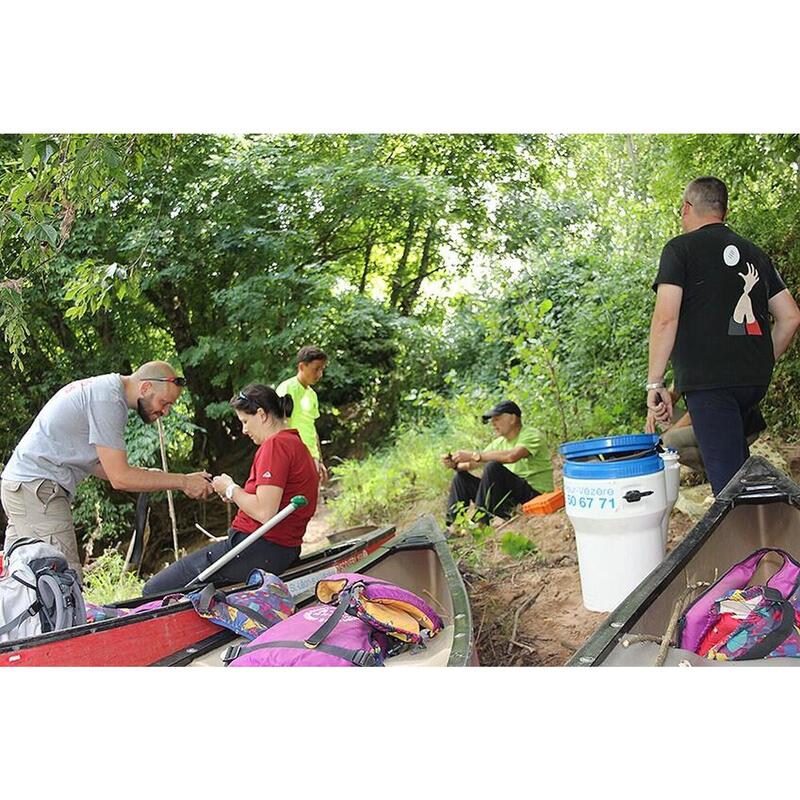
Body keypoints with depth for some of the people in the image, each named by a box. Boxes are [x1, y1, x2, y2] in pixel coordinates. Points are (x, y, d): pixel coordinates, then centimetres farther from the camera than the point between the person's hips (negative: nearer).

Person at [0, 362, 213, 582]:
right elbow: (119, 478, -19)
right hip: (38, 487, -11)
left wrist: (144, 474, 4)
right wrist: (182, 482, -15)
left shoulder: (104, 387, 14)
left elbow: (92, 463, 16)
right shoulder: (108, 399, -17)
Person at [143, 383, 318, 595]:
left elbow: (265, 513, -22)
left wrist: (231, 489, -6)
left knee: (154, 590, -7)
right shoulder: (296, 444, 16)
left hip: (259, 551, -11)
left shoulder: (276, 445, -14)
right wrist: (237, 495, 10)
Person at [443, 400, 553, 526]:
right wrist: (455, 465, -16)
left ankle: (479, 523, -24)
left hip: (535, 494, -8)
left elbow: (511, 456, -34)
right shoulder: (500, 442, 11)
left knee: (493, 467, -30)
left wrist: (473, 455, -31)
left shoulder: (532, 435, -13)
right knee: (461, 478, 4)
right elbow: (473, 465, 6)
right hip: (512, 495, 8)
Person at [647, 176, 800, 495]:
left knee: (728, 479, -7)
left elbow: (666, 318, -12)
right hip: (756, 380, 7)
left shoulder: (680, 248, -1)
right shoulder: (755, 253, 18)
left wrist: (654, 382, -10)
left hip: (708, 377, -6)